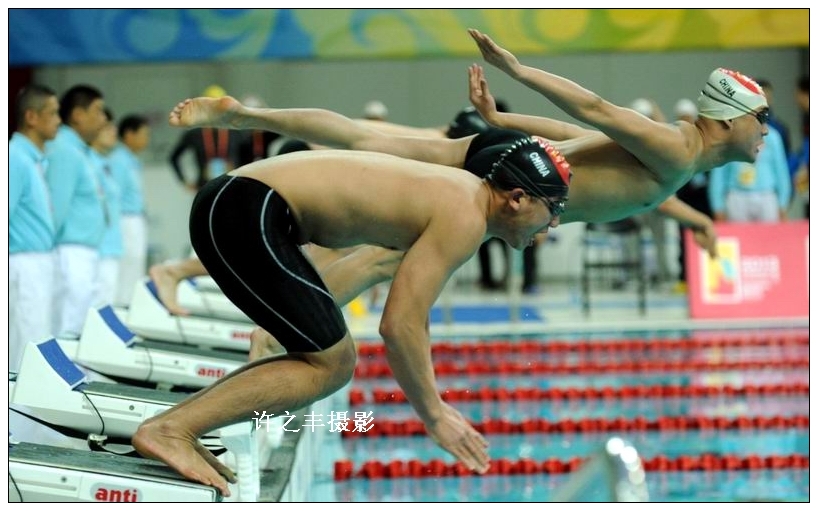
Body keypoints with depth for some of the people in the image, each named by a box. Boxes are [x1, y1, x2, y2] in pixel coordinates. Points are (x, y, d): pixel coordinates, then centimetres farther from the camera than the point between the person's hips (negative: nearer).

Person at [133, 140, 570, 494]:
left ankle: (176, 423, 8)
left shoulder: (458, 193, 16)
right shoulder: (464, 219, -13)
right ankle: (170, 429, -12)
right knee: (328, 366, -6)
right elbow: (398, 326, -17)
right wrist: (435, 415, -7)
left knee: (336, 359, 14)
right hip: (248, 215, -10)